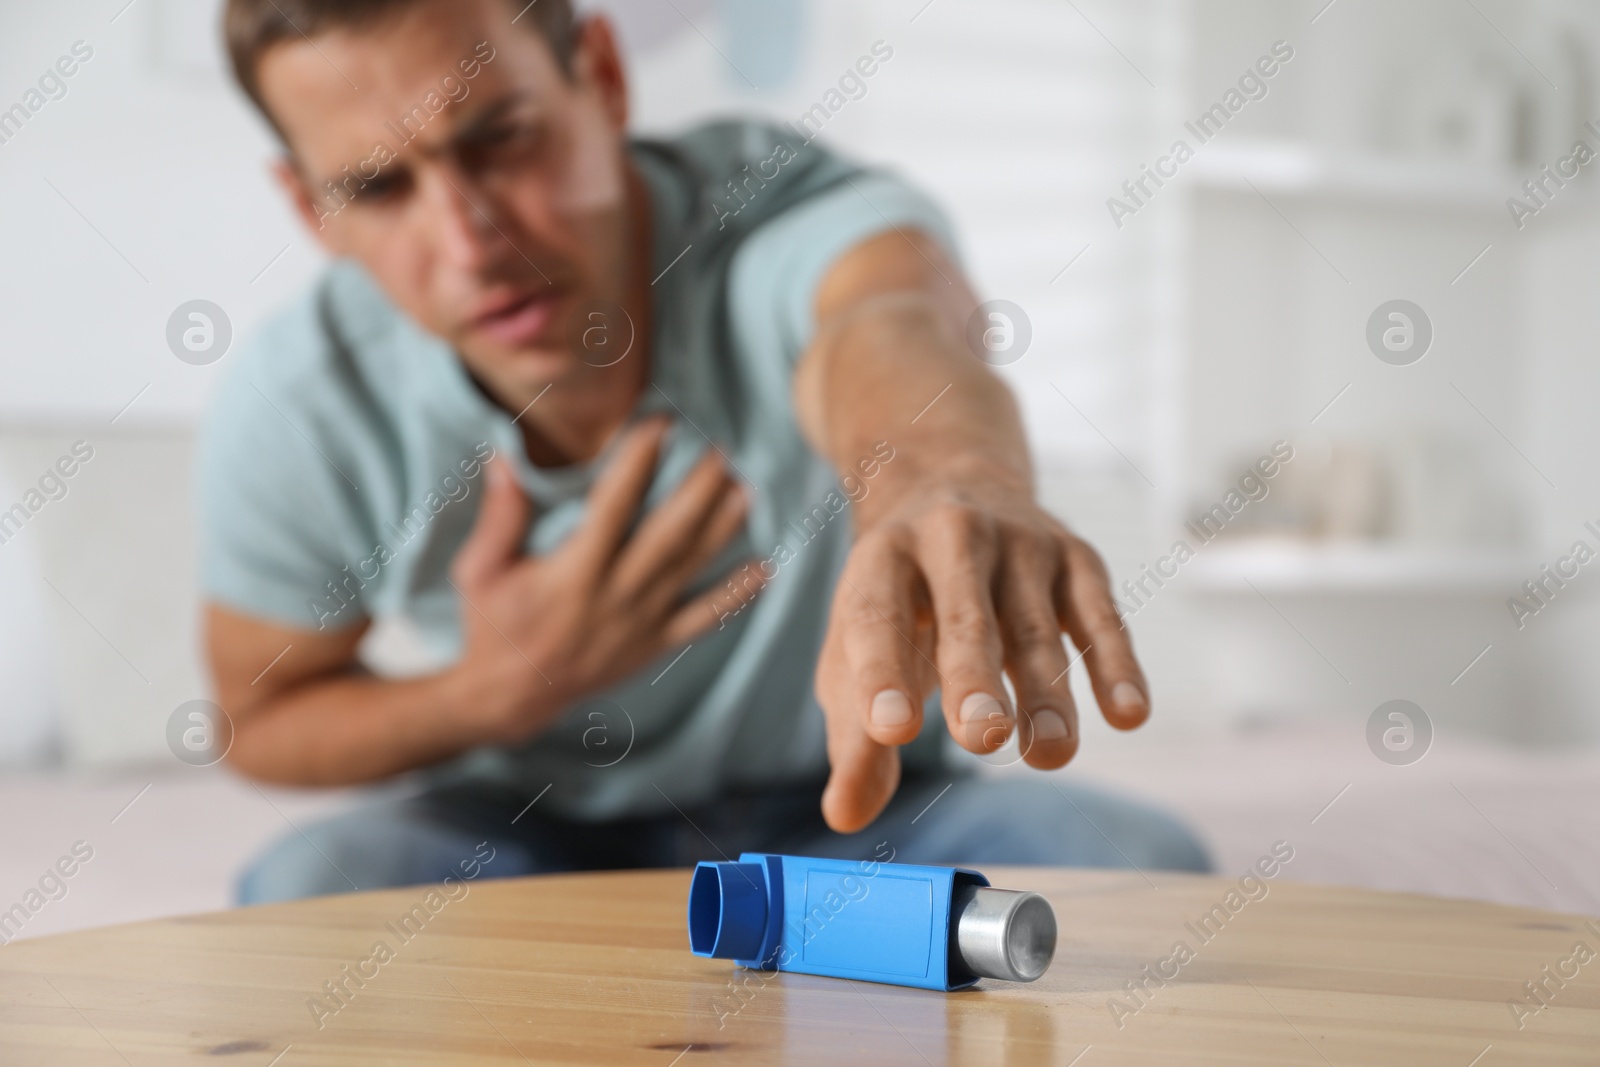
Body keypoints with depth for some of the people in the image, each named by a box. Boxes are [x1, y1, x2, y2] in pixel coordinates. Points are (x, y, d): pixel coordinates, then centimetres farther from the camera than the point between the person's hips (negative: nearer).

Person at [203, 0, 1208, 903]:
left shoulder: (790, 219, -28)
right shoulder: (297, 414, -18)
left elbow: (887, 331, -54)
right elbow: (262, 719, -1)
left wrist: (950, 479, -80)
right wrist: (499, 689, -22)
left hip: (852, 809, 0)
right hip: (531, 826, 0)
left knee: (1138, 868, -26)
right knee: (312, 888, -31)